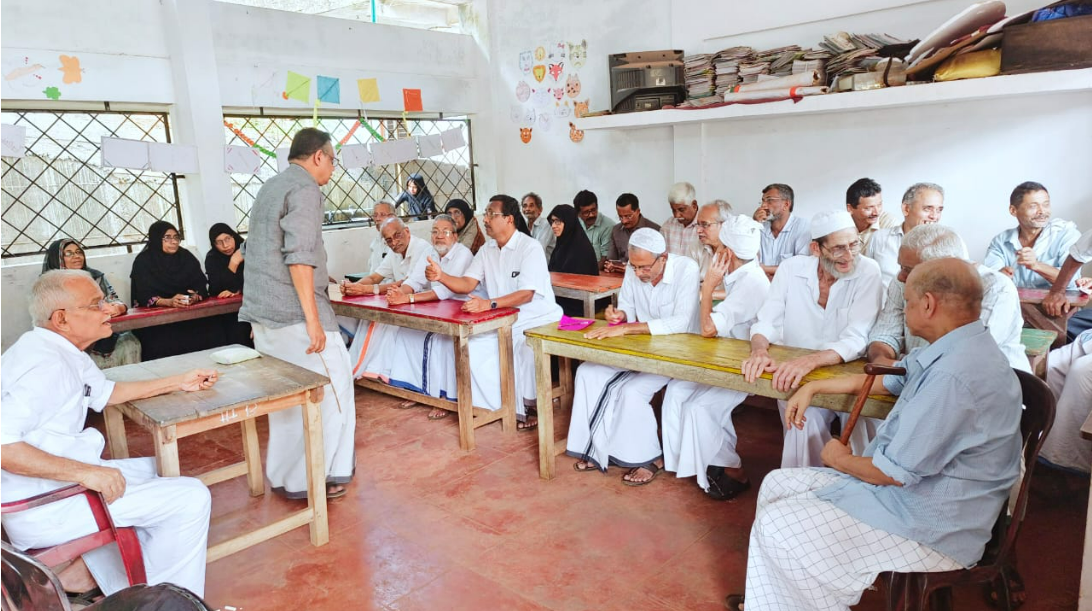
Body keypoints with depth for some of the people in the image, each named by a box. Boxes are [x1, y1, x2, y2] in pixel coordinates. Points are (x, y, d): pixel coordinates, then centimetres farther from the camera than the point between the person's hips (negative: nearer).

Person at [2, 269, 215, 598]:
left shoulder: (63, 349, 7)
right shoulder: (46, 362, -24)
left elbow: (105, 392, 21)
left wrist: (179, 383, 18)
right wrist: (85, 472, -33)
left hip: (64, 479, 10)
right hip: (41, 506, -10)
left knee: (159, 471, 23)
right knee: (191, 498, -14)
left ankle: (87, 572, 15)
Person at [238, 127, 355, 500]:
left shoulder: (270, 187, 21)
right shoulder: (304, 189, -10)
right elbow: (299, 256, -20)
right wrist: (313, 319, -21)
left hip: (262, 314, 10)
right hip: (294, 313, -10)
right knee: (331, 392, 0)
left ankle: (284, 476, 23)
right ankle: (313, 479, 5)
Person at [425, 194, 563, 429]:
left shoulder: (530, 248, -15)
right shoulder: (487, 250, 7)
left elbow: (526, 294, -25)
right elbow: (467, 284, -1)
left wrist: (489, 304, -38)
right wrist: (441, 276, -21)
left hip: (537, 319, -7)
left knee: (521, 347, -33)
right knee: (472, 346, -14)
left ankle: (530, 406, -7)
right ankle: (493, 405, 2)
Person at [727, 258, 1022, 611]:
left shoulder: (954, 375, -30)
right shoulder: (956, 349, 3)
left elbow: (897, 471, -25)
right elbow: (884, 380, 21)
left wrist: (841, 460, -5)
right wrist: (814, 387, 19)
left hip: (929, 528, -10)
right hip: (912, 488, 10)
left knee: (776, 526, -9)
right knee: (777, 485, 11)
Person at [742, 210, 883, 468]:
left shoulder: (867, 272, -8)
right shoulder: (791, 269, 0)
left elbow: (855, 340, -17)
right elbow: (766, 322, 0)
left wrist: (810, 361, -36)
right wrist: (760, 350, -25)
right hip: (791, 378, 1)